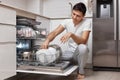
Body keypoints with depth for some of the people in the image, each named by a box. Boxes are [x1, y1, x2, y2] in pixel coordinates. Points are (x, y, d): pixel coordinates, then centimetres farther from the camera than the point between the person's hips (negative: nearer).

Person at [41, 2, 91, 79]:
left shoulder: (87, 22, -16)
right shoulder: (67, 21, -4)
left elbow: (83, 41, -27)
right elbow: (54, 33, -15)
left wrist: (71, 34, -45)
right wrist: (47, 40, -37)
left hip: (81, 52, -3)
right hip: (70, 51, 3)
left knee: (82, 47, -38)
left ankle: (81, 71, -10)